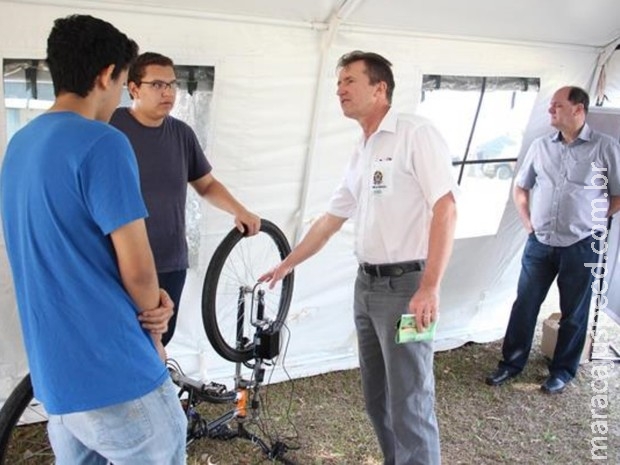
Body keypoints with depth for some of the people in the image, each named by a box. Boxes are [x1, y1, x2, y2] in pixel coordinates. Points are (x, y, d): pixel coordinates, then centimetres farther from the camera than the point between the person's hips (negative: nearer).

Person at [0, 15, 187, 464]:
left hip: (54, 375, 8)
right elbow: (137, 268, -19)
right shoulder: (103, 143, -18)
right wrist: (150, 309, 4)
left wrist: (149, 300, 1)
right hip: (115, 376, -8)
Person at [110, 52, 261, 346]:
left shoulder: (181, 133, 6)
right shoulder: (110, 127, -8)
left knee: (160, 339, 12)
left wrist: (240, 212, 1)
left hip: (171, 263, 5)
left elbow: (206, 184, 17)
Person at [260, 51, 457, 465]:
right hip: (366, 284, 9)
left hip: (405, 285, -8)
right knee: (377, 399, 17)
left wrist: (430, 287, -24)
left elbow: (446, 209, -18)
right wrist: (286, 265, 28)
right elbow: (330, 220, 24)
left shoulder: (416, 134, -10)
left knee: (409, 405, -2)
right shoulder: (361, 153, 16)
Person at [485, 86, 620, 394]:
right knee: (524, 305, 9)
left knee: (574, 313, 11)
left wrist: (591, 220, -1)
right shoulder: (540, 146, 4)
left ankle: (563, 371, 27)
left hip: (581, 246, -3)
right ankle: (511, 363, 23)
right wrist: (527, 222, 7)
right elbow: (520, 187, 15)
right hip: (540, 243, 3)